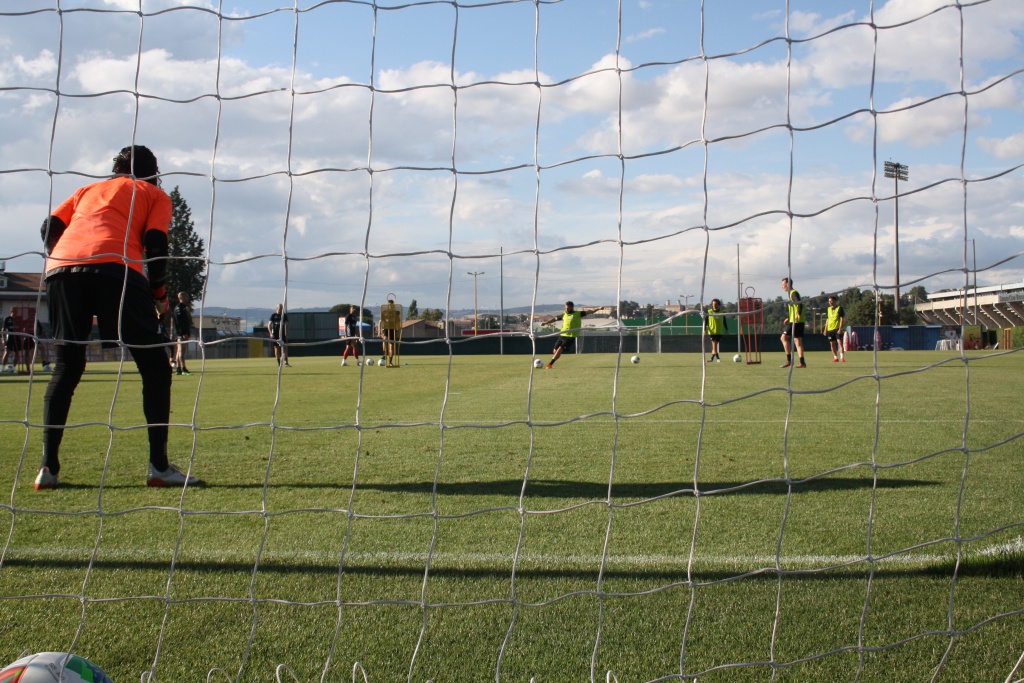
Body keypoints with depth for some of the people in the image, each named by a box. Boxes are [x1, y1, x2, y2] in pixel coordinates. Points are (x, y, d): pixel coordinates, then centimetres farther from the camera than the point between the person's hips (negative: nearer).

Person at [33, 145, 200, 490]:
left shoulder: (90, 189, 36)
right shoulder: (156, 195, 25)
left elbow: (50, 227, 20)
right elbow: (155, 242, 7)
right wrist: (159, 293, 17)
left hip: (61, 267, 4)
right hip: (116, 267, -4)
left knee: (65, 369, 15)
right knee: (155, 367, 5)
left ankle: (48, 467, 9)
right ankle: (159, 467, -1)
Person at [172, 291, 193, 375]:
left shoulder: (185, 308, 21)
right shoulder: (179, 308, -10)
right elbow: (179, 322, -18)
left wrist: (188, 333, 20)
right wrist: (183, 333, -23)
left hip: (185, 333, 10)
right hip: (181, 333, -10)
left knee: (180, 351, 10)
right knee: (181, 350, -13)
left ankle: (178, 369, 12)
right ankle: (183, 369, -19)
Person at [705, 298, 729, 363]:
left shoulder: (722, 312, 6)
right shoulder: (709, 312, -1)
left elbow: (724, 322, 14)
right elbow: (705, 321, 1)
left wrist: (726, 329, 11)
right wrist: (704, 329, -6)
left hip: (720, 332, 3)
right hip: (712, 331, -3)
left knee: (715, 345, 8)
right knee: (714, 345, -10)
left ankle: (712, 357, 21)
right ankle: (717, 358, -10)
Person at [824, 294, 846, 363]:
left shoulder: (839, 308, -4)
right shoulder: (828, 309, 14)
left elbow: (842, 319, -8)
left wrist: (840, 328, -16)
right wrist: (825, 329, 15)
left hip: (837, 329, -6)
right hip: (830, 329, 6)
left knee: (840, 342, -14)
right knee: (832, 344, 7)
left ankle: (842, 357, -17)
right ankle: (835, 358, 18)